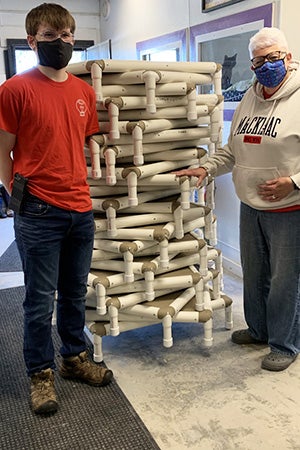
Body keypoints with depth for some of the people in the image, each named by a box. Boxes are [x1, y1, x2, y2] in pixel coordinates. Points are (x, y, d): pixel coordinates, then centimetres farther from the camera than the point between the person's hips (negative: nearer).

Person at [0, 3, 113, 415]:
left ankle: (75, 357, 36)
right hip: (39, 214, -5)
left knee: (75, 293, 17)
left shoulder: (84, 91, 9)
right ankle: (41, 373, 25)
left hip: (80, 210, 5)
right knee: (40, 300, 7)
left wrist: (83, 189, 12)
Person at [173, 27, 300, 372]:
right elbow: (232, 150, 18)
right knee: (253, 274, 19)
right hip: (250, 207, 7)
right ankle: (258, 329, 40)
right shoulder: (249, 100, 10)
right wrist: (206, 168, 6)